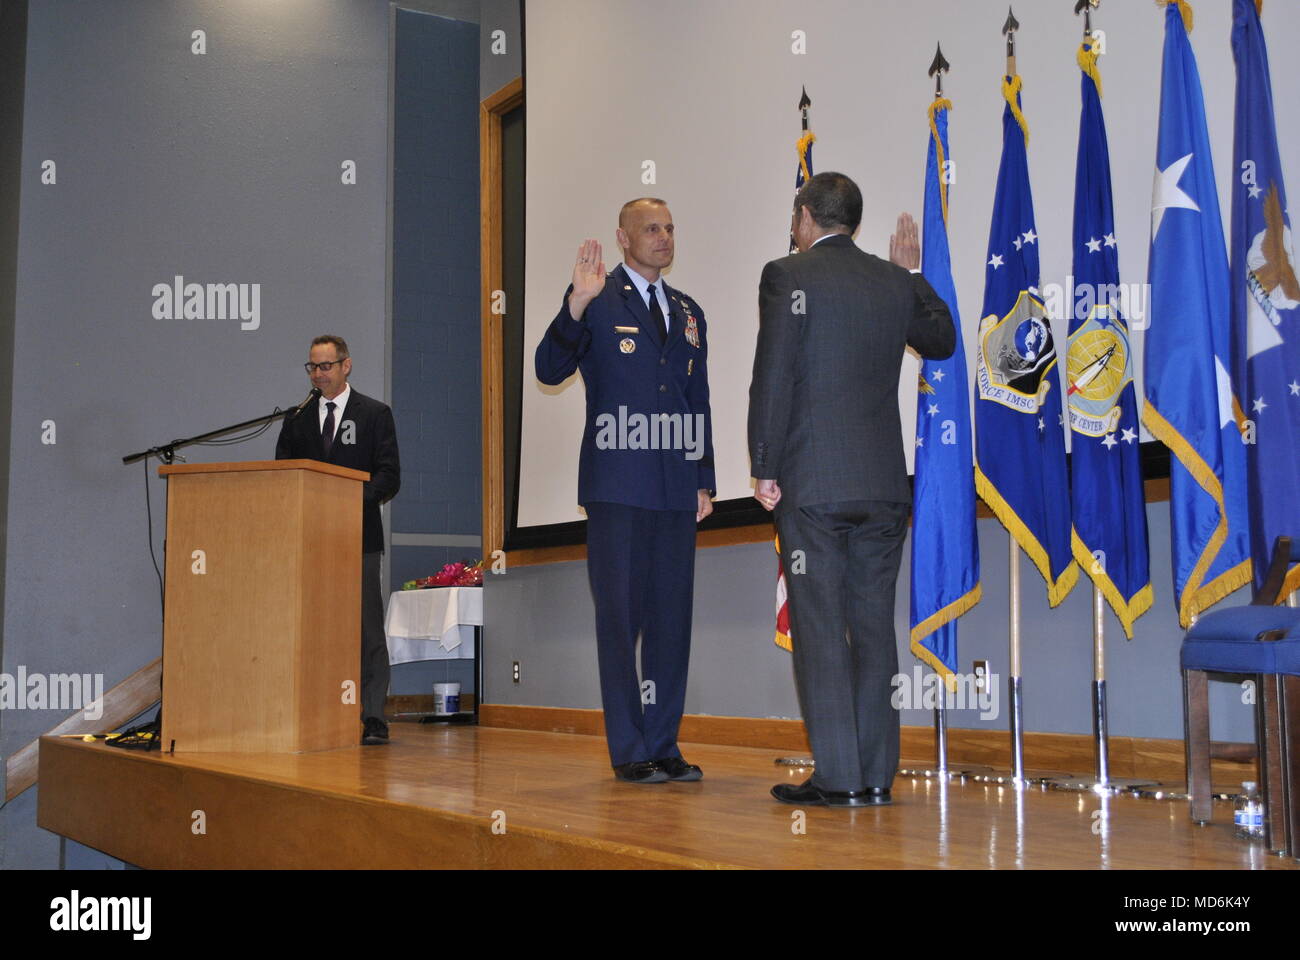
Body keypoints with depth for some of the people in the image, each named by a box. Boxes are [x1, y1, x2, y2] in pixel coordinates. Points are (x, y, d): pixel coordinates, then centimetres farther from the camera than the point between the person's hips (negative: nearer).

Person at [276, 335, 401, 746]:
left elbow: (389, 477, -1)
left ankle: (372, 719, -2)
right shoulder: (297, 419, 16)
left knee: (367, 630, -5)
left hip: (359, 538, -3)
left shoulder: (375, 414, 6)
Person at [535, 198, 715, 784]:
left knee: (672, 616, 6)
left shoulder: (688, 313, 19)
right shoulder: (596, 302, 2)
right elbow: (550, 371, -10)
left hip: (676, 488, 5)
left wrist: (704, 480, 14)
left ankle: (664, 745, 15)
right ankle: (629, 751, 6)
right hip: (617, 486, -5)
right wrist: (577, 304, -22)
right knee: (620, 614, -1)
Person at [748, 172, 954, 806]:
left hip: (811, 482, -5)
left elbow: (772, 378, -10)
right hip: (883, 483, 5)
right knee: (874, 624, 9)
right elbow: (941, 340, 27)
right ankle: (876, 775, 13)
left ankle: (837, 778, 0)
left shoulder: (787, 275, -4)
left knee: (819, 627, -1)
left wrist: (763, 468, -5)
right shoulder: (895, 281, 10)